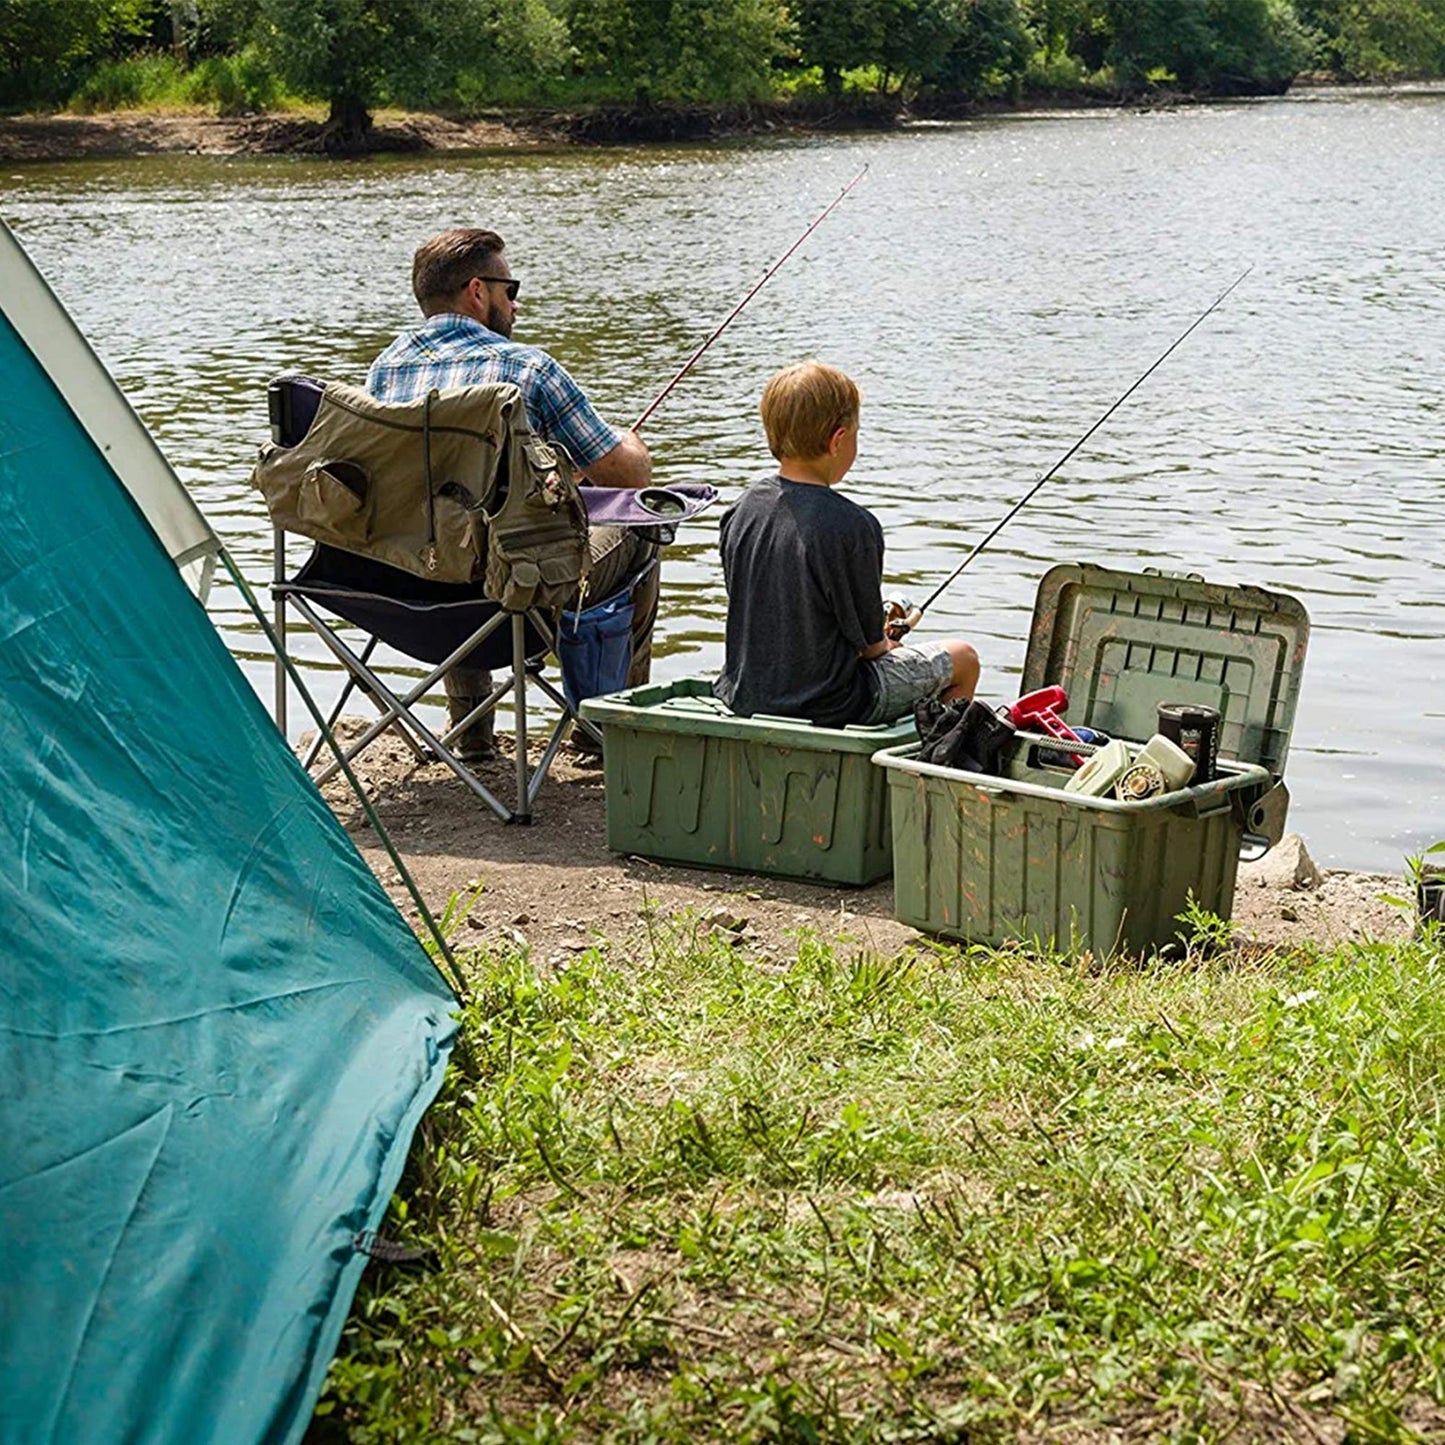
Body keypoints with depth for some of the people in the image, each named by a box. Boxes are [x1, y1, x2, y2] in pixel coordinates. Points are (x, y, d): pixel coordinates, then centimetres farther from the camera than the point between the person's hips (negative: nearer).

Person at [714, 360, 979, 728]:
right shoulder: (852, 526, -24)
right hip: (824, 709, -7)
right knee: (962, 659, 15)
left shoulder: (741, 509, -4)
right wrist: (887, 644, 11)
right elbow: (870, 642, -14)